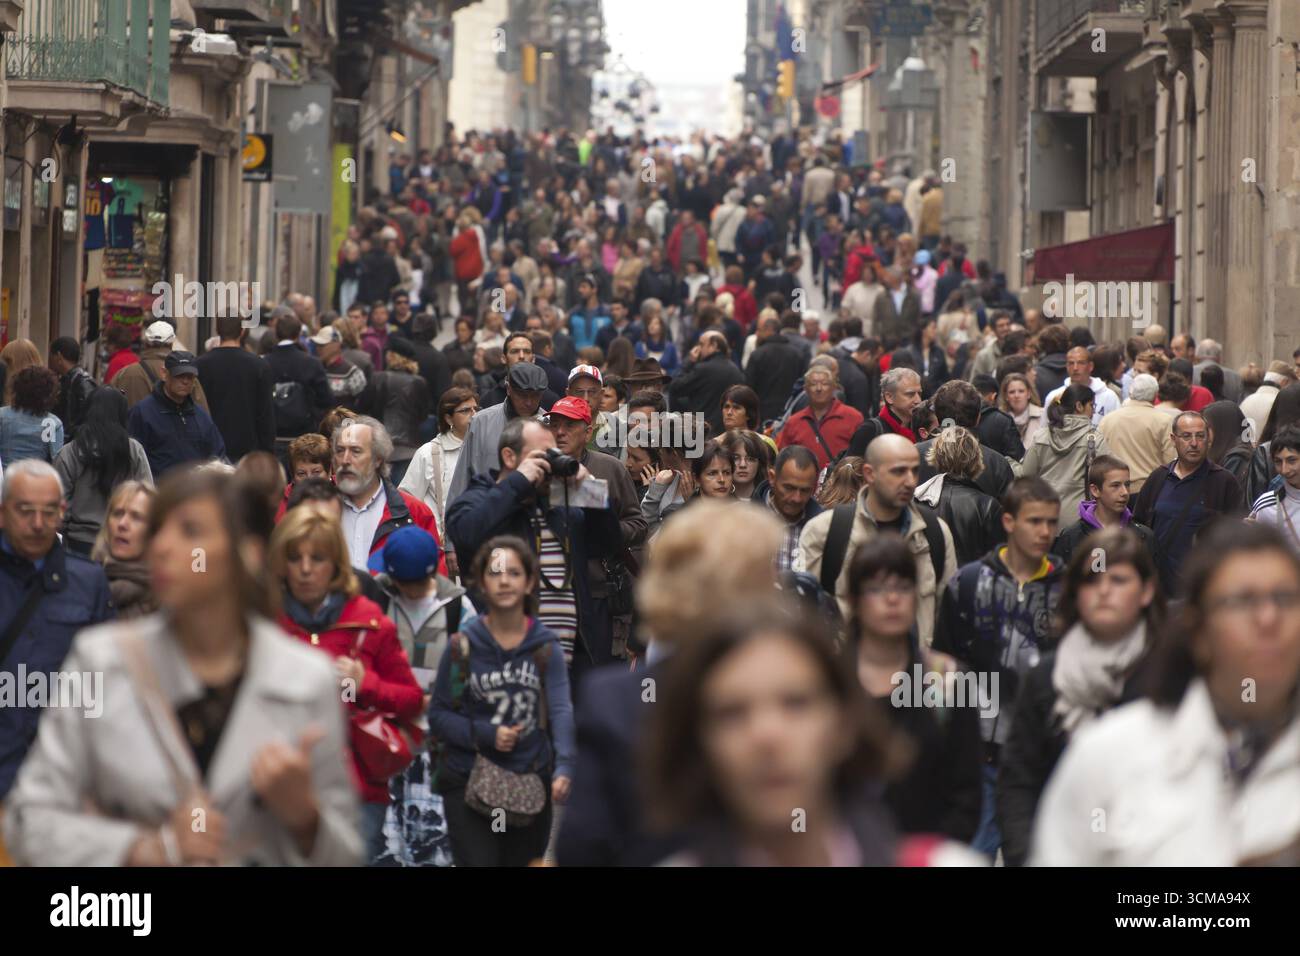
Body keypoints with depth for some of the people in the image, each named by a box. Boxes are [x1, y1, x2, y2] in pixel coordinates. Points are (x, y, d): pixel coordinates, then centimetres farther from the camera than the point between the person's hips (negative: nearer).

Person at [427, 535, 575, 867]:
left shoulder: (546, 647, -1)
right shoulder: (464, 647, -2)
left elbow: (562, 709, -14)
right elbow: (438, 715, 0)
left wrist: (564, 767, -30)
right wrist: (485, 734, -16)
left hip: (530, 784, 2)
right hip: (468, 785, -2)